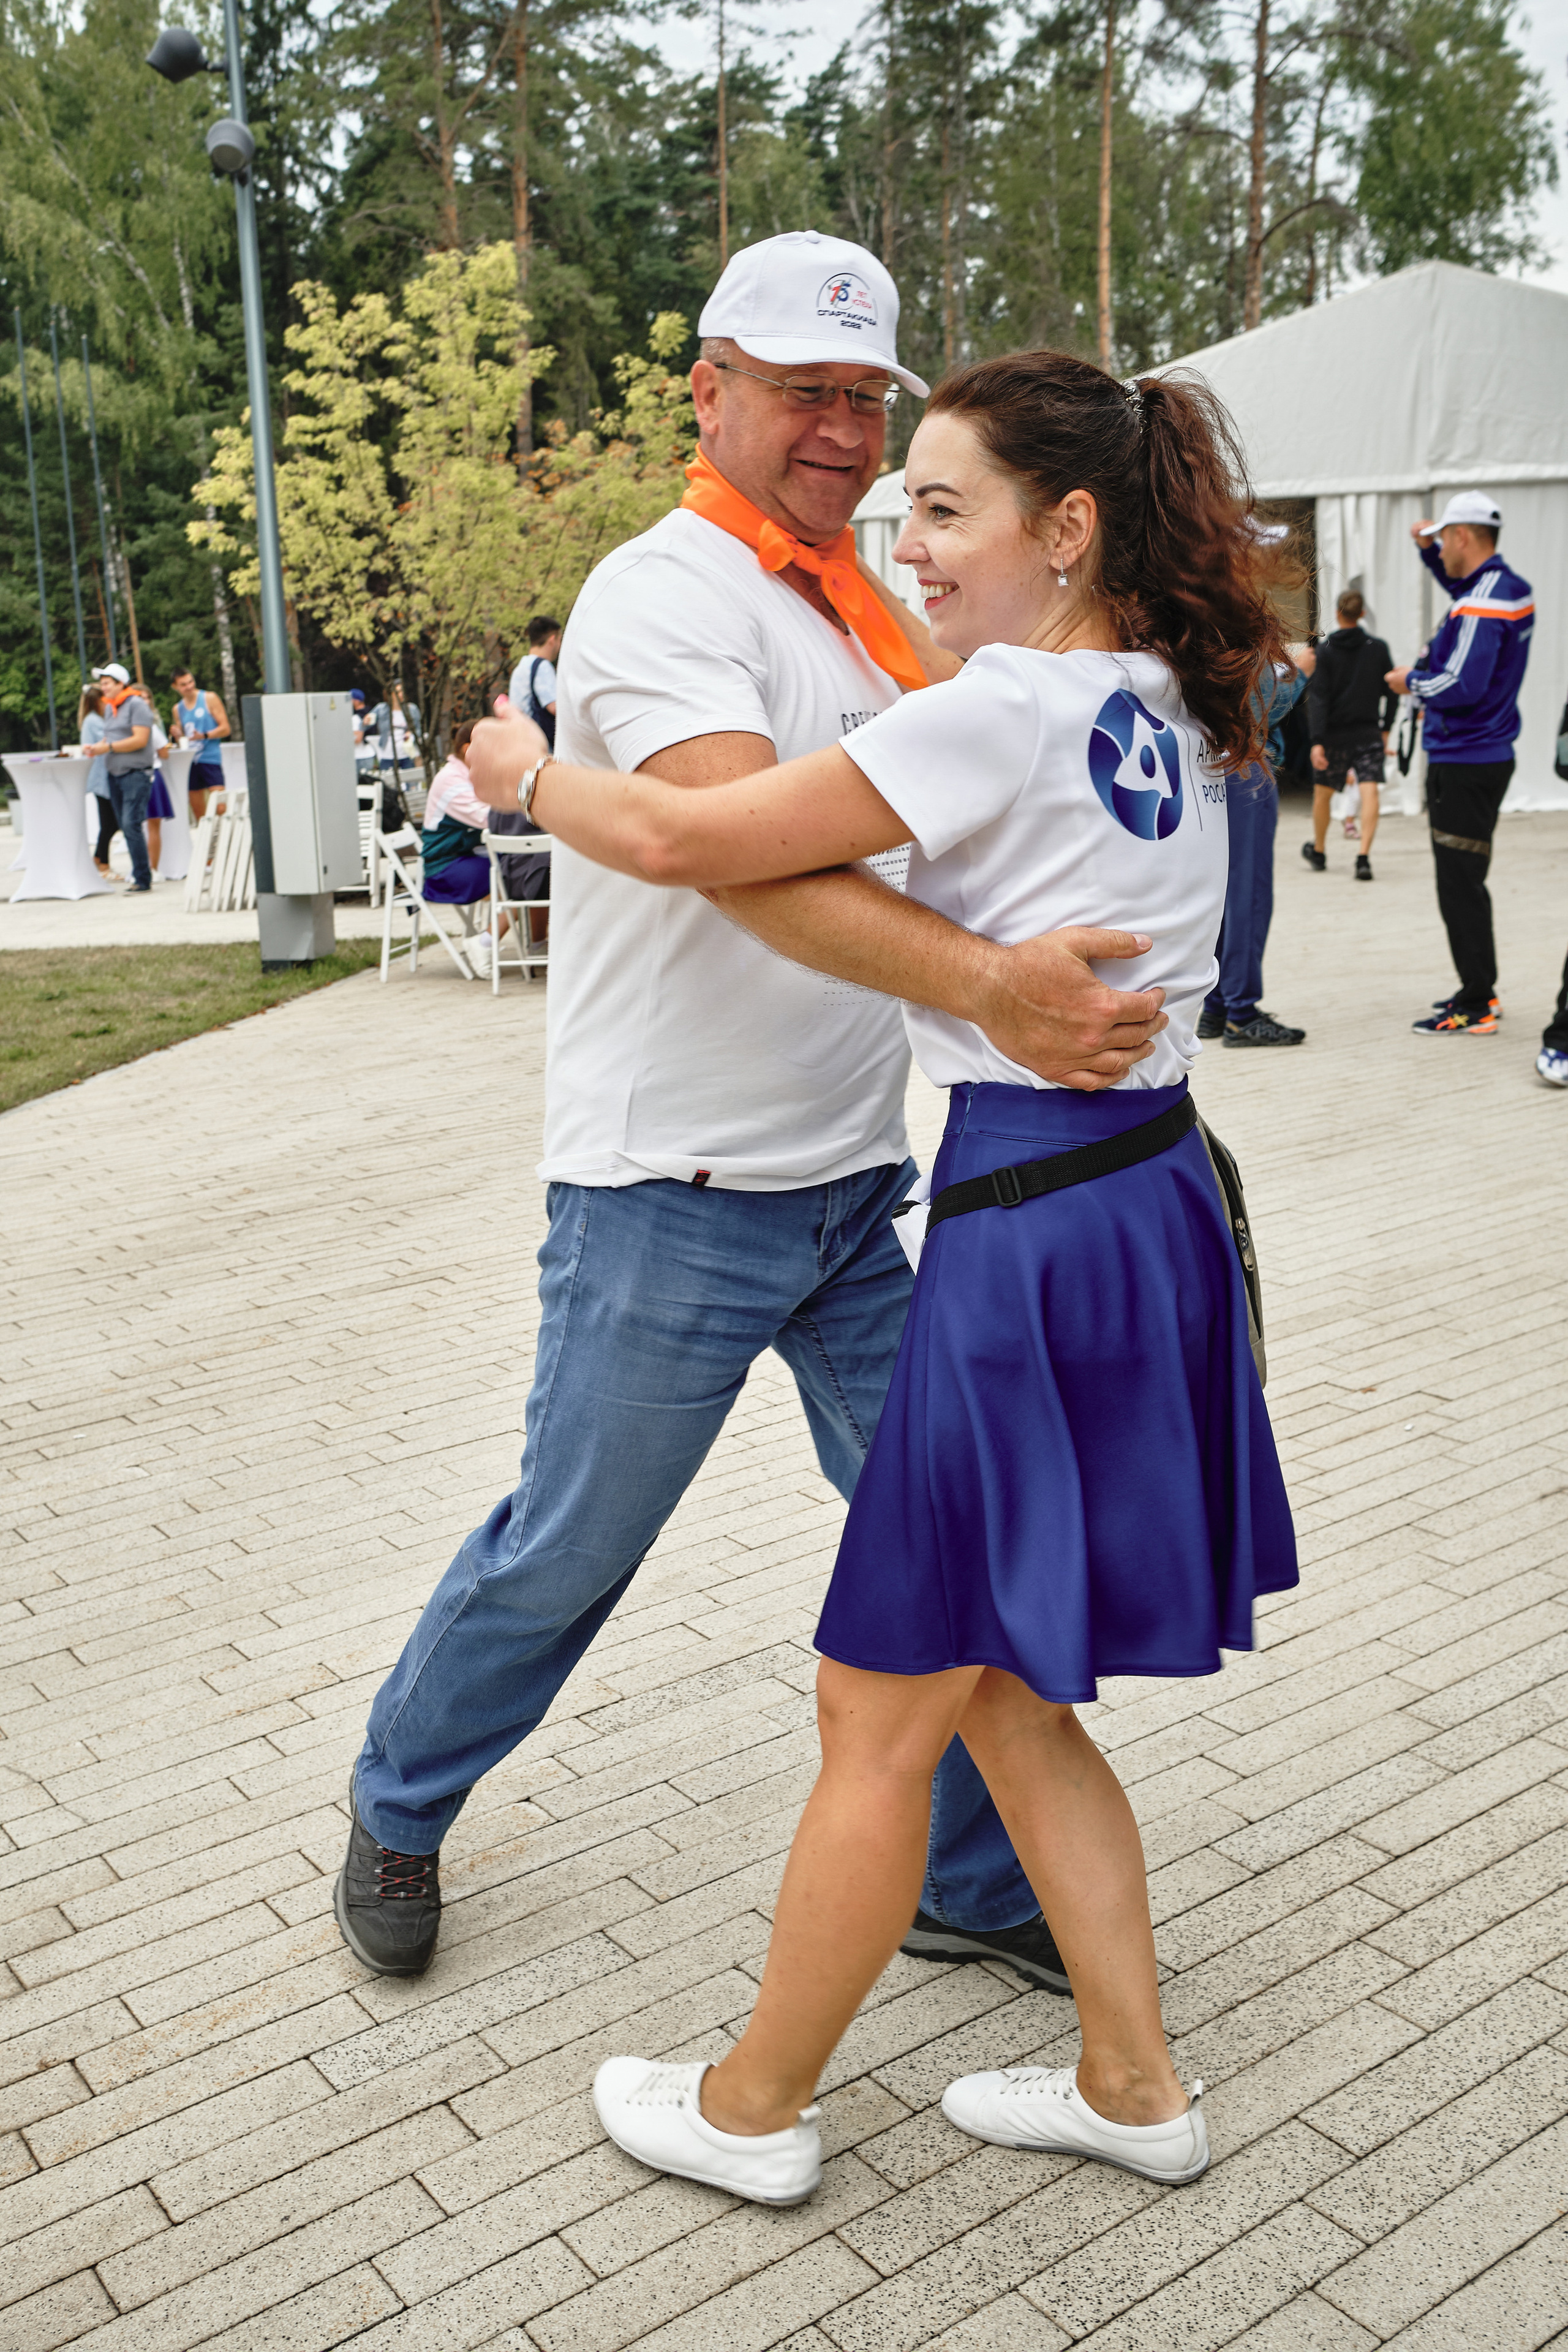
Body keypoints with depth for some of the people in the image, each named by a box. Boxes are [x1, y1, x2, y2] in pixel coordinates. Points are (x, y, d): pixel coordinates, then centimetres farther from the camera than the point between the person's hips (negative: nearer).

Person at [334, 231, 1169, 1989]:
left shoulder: (855, 602, 15)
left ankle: (970, 1887, 28)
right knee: (566, 1550, 8)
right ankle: (397, 1817, 35)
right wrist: (983, 982, -41)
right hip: (674, 1196, -7)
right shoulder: (669, 593, -13)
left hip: (856, 1182, 8)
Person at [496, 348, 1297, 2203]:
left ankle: (753, 2107, 28)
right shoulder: (1168, 712, 10)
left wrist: (522, 766, 1)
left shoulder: (1007, 713, -15)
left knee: (878, 1716, 8)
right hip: (1154, 1206, 9)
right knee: (1004, 1695, 20)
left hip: (1030, 1239, -9)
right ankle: (1131, 2085, 33)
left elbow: (681, 838, -16)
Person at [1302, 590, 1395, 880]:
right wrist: (1386, 728, 20)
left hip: (1334, 735, -1)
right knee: (1369, 792, -7)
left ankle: (1318, 852, 33)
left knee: (1323, 792, 16)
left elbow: (1317, 697, -12)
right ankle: (1364, 856, -23)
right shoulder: (1379, 647, 2)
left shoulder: (1325, 650, -5)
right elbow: (1392, 692, 7)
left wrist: (1317, 741, -16)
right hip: (1369, 734, 1)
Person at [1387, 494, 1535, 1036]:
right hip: (1487, 755, 10)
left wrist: (1410, 681, -9)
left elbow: (1461, 687, -27)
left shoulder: (1480, 608, -20)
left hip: (1464, 766, -10)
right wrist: (1428, 549, 18)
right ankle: (1480, 989, 27)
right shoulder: (1510, 587, 10)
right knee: (1465, 880, 18)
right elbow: (1459, 587, 33)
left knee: (1459, 885, -7)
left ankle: (1476, 1009, -3)